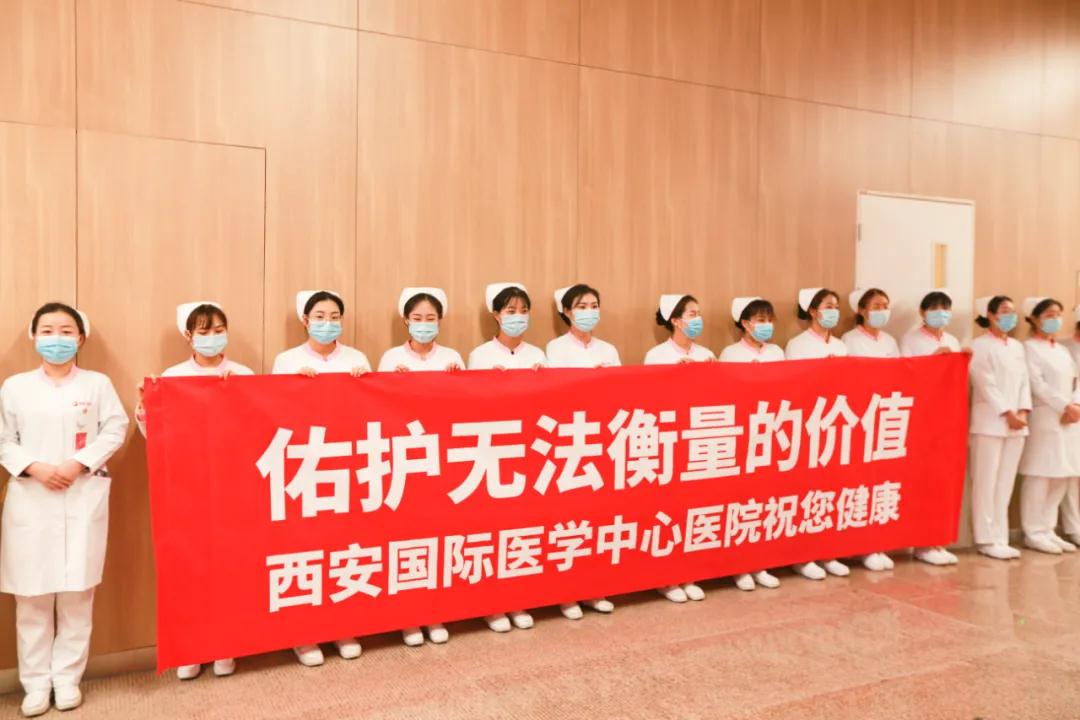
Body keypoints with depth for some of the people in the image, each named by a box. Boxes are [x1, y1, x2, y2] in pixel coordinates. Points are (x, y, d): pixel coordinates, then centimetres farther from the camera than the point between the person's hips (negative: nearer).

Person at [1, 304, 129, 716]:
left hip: (83, 500, -1)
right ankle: (36, 682, 16)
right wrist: (34, 467, -11)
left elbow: (115, 430, 0)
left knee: (77, 594, 3)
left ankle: (68, 678, 16)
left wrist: (79, 463, -12)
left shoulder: (97, 384, 4)